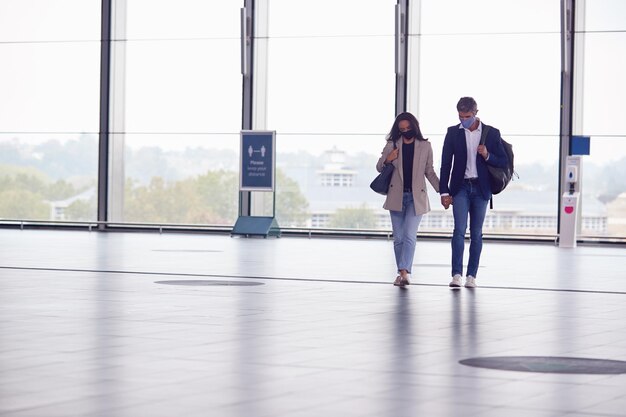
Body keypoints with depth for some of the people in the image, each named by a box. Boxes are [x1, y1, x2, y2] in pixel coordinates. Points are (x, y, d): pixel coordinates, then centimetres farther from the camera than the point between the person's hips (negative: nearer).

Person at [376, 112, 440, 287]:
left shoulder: (425, 146, 5)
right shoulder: (392, 146, 8)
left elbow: (429, 172, 13)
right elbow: (379, 167, 14)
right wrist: (387, 160, -7)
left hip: (416, 197, -2)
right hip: (396, 197, 2)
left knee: (409, 236, -15)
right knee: (398, 238, 5)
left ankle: (405, 271, -25)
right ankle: (402, 273, 13)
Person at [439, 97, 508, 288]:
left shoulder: (492, 133, 3)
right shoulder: (453, 132, 4)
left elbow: (503, 162, 5)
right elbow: (445, 163, 5)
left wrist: (487, 156, -15)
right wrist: (444, 191, -2)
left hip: (481, 189, 1)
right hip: (460, 188, 0)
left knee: (476, 233, 3)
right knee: (459, 229, -12)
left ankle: (471, 275, 8)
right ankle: (457, 274, -17)